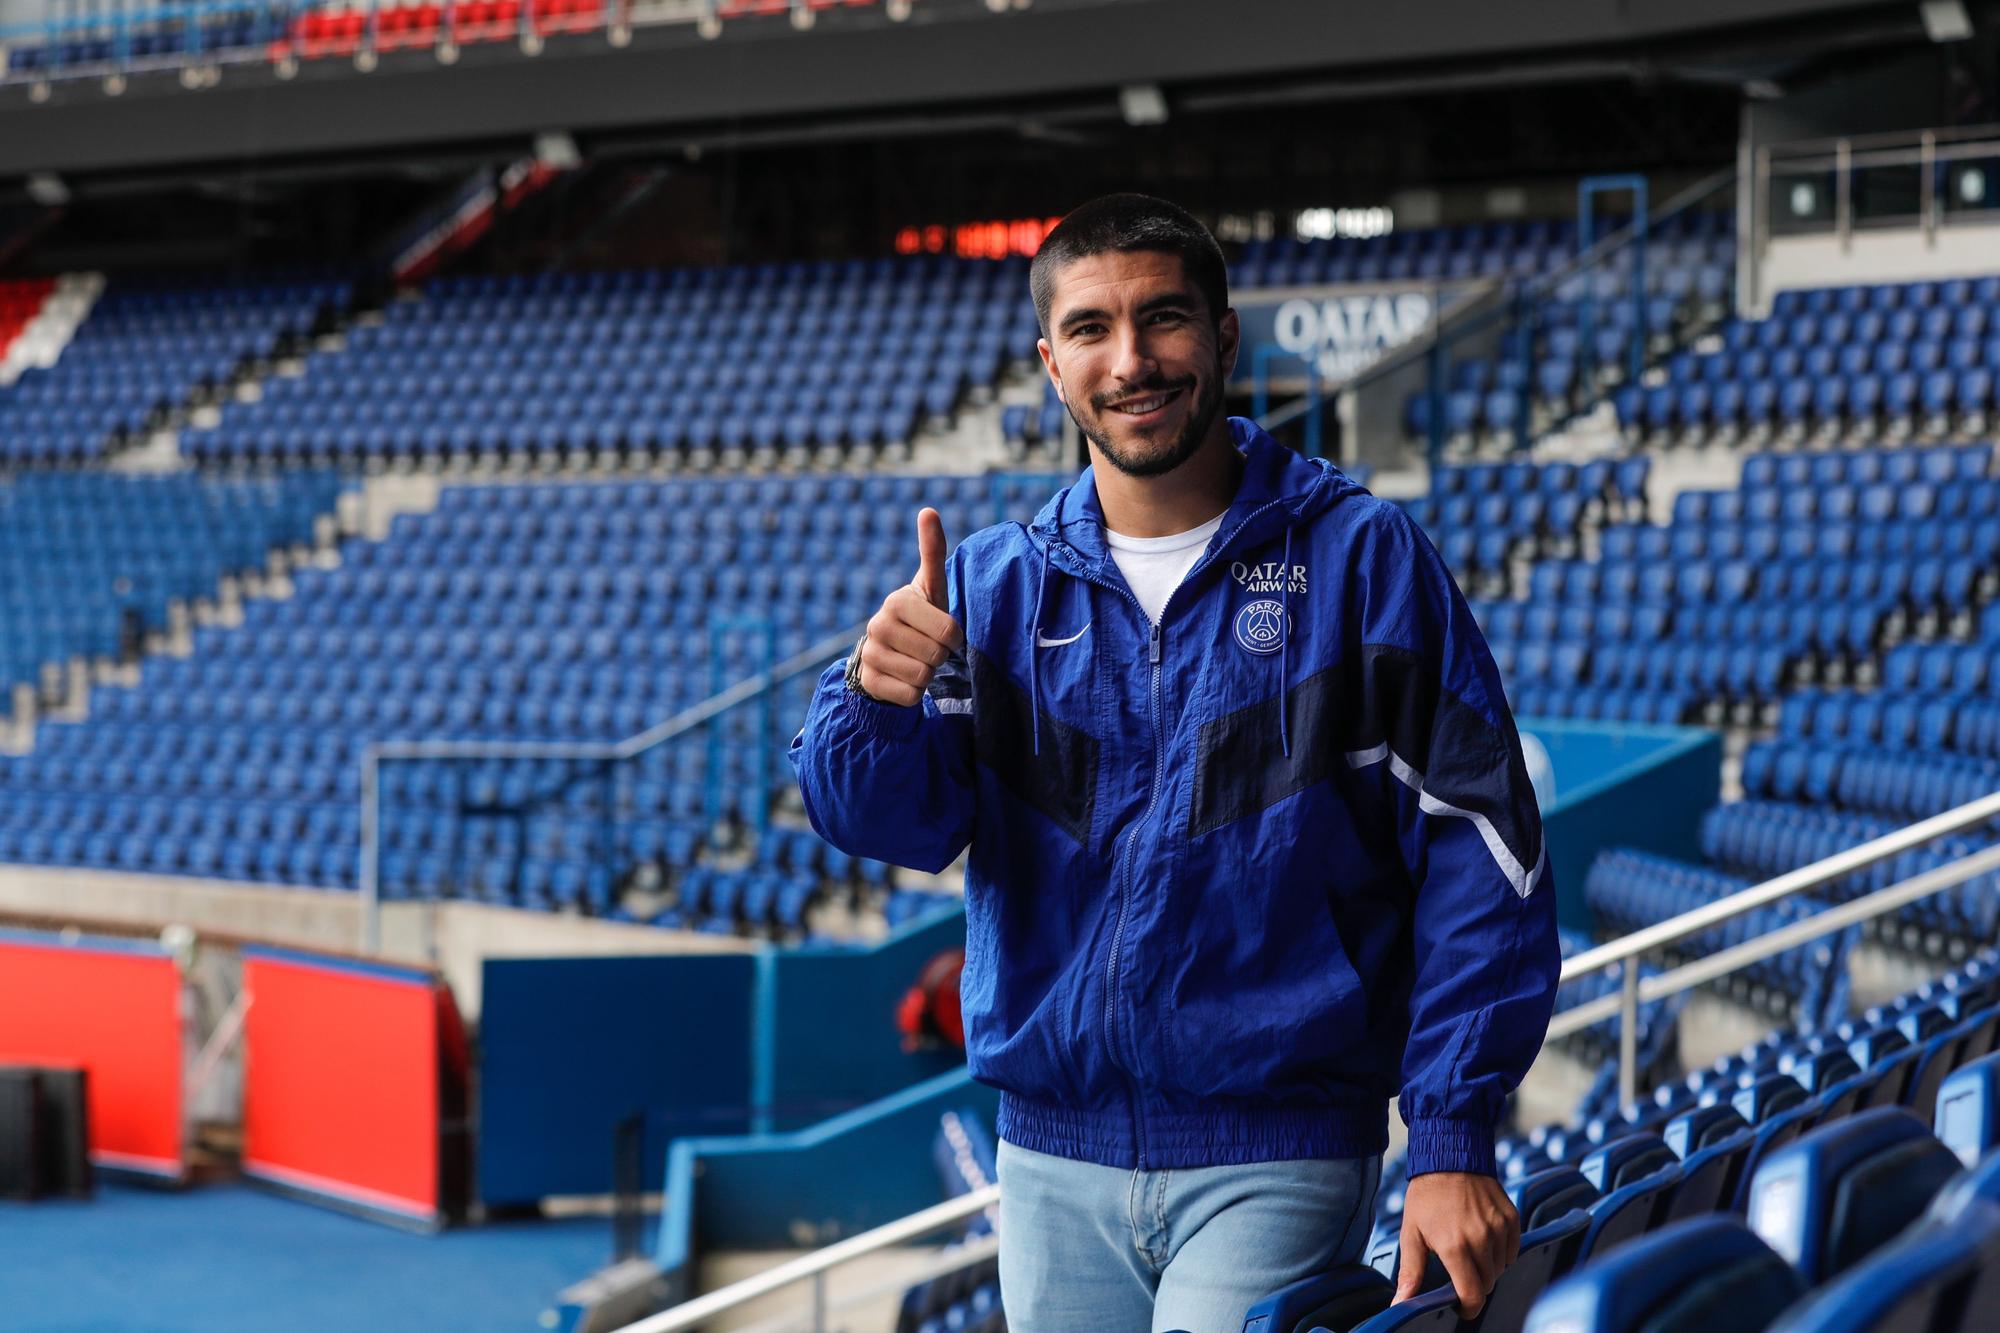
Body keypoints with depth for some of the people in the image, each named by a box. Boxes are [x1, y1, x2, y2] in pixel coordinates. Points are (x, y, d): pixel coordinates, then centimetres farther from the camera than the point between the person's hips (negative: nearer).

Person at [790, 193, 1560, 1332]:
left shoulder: (1361, 557, -3)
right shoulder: (994, 585, 7)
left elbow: (1478, 859, -5)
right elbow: (891, 823, -4)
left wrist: (1455, 1145, -11)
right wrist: (880, 701, -27)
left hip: (1277, 1156, -4)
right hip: (1054, 1161, 4)